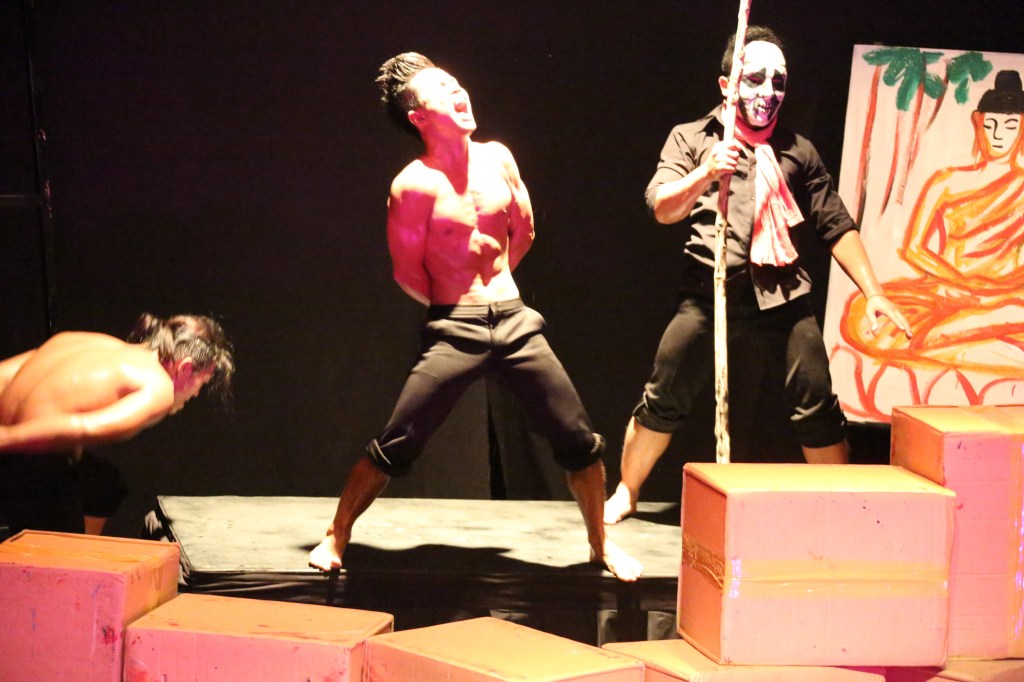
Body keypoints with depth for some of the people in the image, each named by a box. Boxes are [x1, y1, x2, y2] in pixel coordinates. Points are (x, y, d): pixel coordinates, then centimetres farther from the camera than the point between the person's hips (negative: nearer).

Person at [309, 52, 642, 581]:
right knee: (393, 446, -5)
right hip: (453, 331, -4)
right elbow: (407, 273, -2)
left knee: (578, 440, 4)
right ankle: (335, 537, 15)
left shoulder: (497, 157, 6)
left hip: (515, 320, 5)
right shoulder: (413, 185, -10)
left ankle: (601, 544, 24)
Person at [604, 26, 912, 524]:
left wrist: (873, 293, 7)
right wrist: (706, 173, -25)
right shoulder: (691, 139, 7)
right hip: (709, 293, -1)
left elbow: (835, 225, 14)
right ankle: (624, 496, 23)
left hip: (782, 296, 1)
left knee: (817, 410, -3)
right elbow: (661, 208, -7)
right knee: (662, 402, 3)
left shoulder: (797, 151, 13)